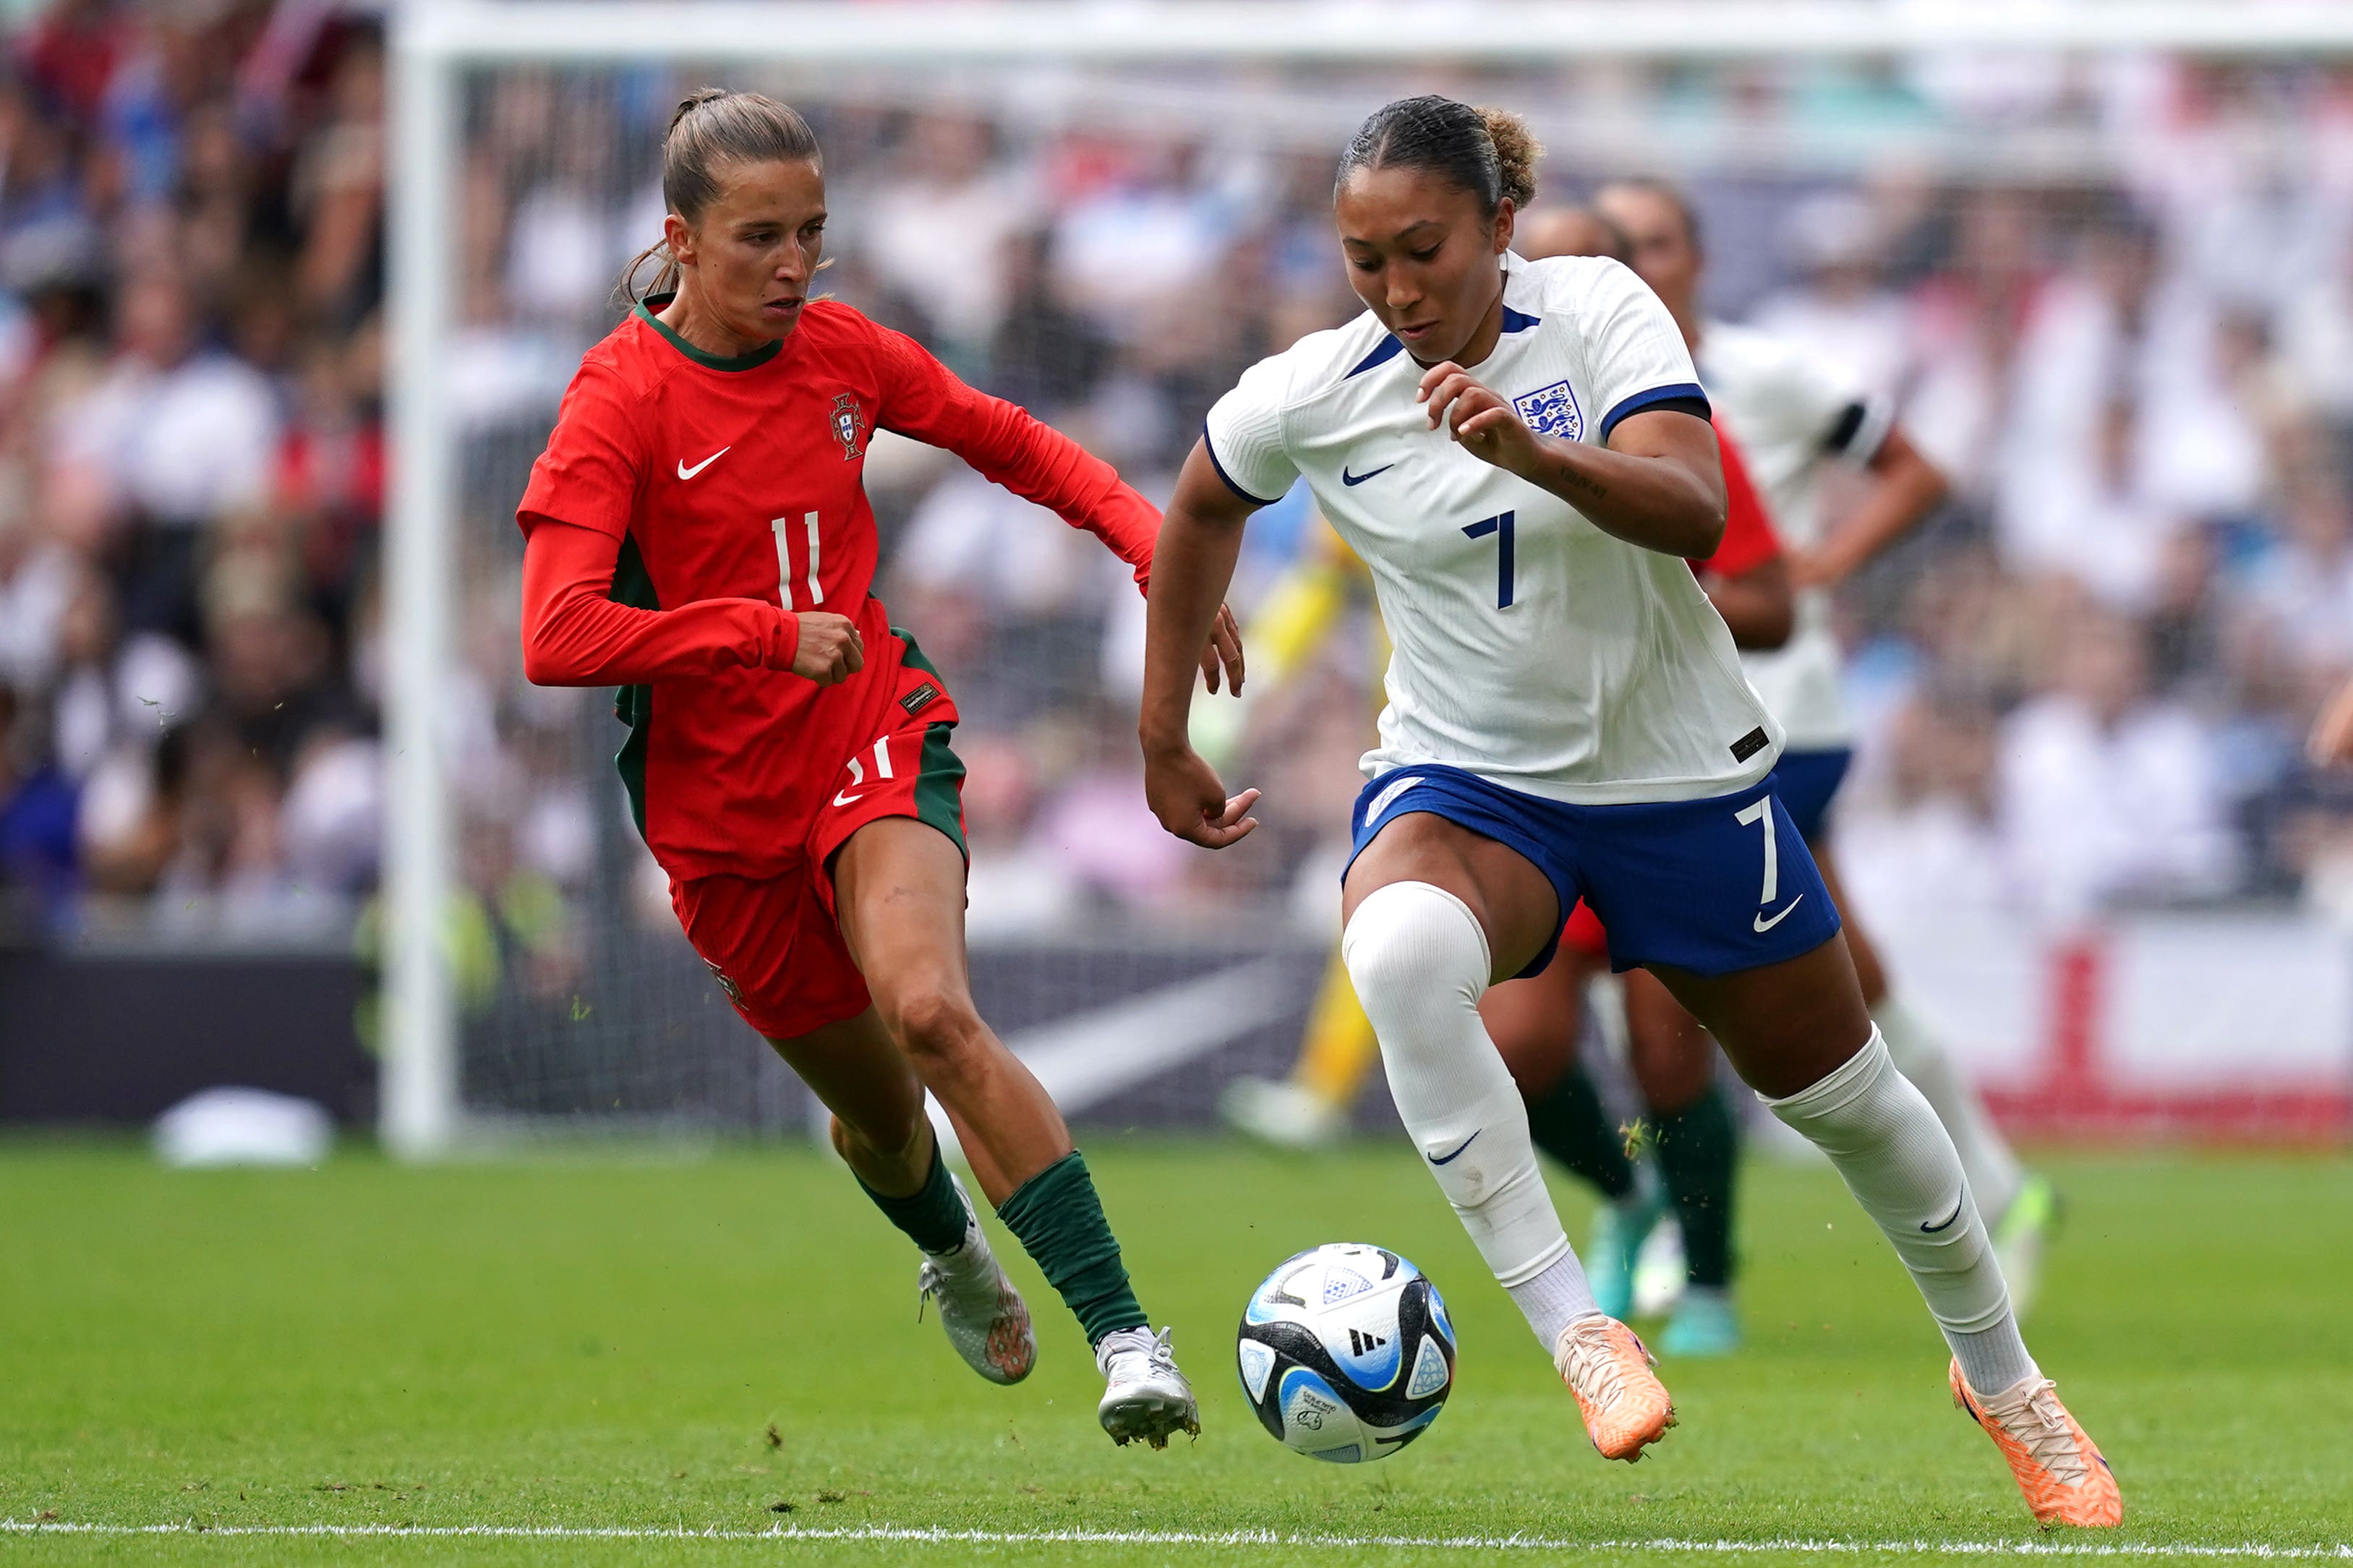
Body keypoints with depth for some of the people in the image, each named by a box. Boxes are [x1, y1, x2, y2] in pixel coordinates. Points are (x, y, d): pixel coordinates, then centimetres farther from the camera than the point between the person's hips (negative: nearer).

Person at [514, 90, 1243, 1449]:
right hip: (721, 802, -1)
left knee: (929, 1007, -28)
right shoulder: (621, 402, -14)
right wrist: (771, 634, -28)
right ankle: (952, 1250, 50)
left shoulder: (839, 352, -1)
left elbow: (1013, 445, 16)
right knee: (876, 1107, 11)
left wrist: (1160, 553, 2)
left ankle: (1127, 1334, -32)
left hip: (876, 740, 1)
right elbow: (557, 638, -24)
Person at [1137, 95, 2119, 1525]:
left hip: (1680, 767, 0)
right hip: (1466, 778, 0)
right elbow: (1202, 508, 10)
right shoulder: (1308, 399, -12)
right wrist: (1164, 741, 12)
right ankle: (1572, 1327, -34)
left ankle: (1999, 1372, 40)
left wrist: (1530, 451, -49)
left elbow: (1695, 511, -31)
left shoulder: (1598, 310, -16)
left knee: (1840, 1093, 13)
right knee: (1399, 951, -38)